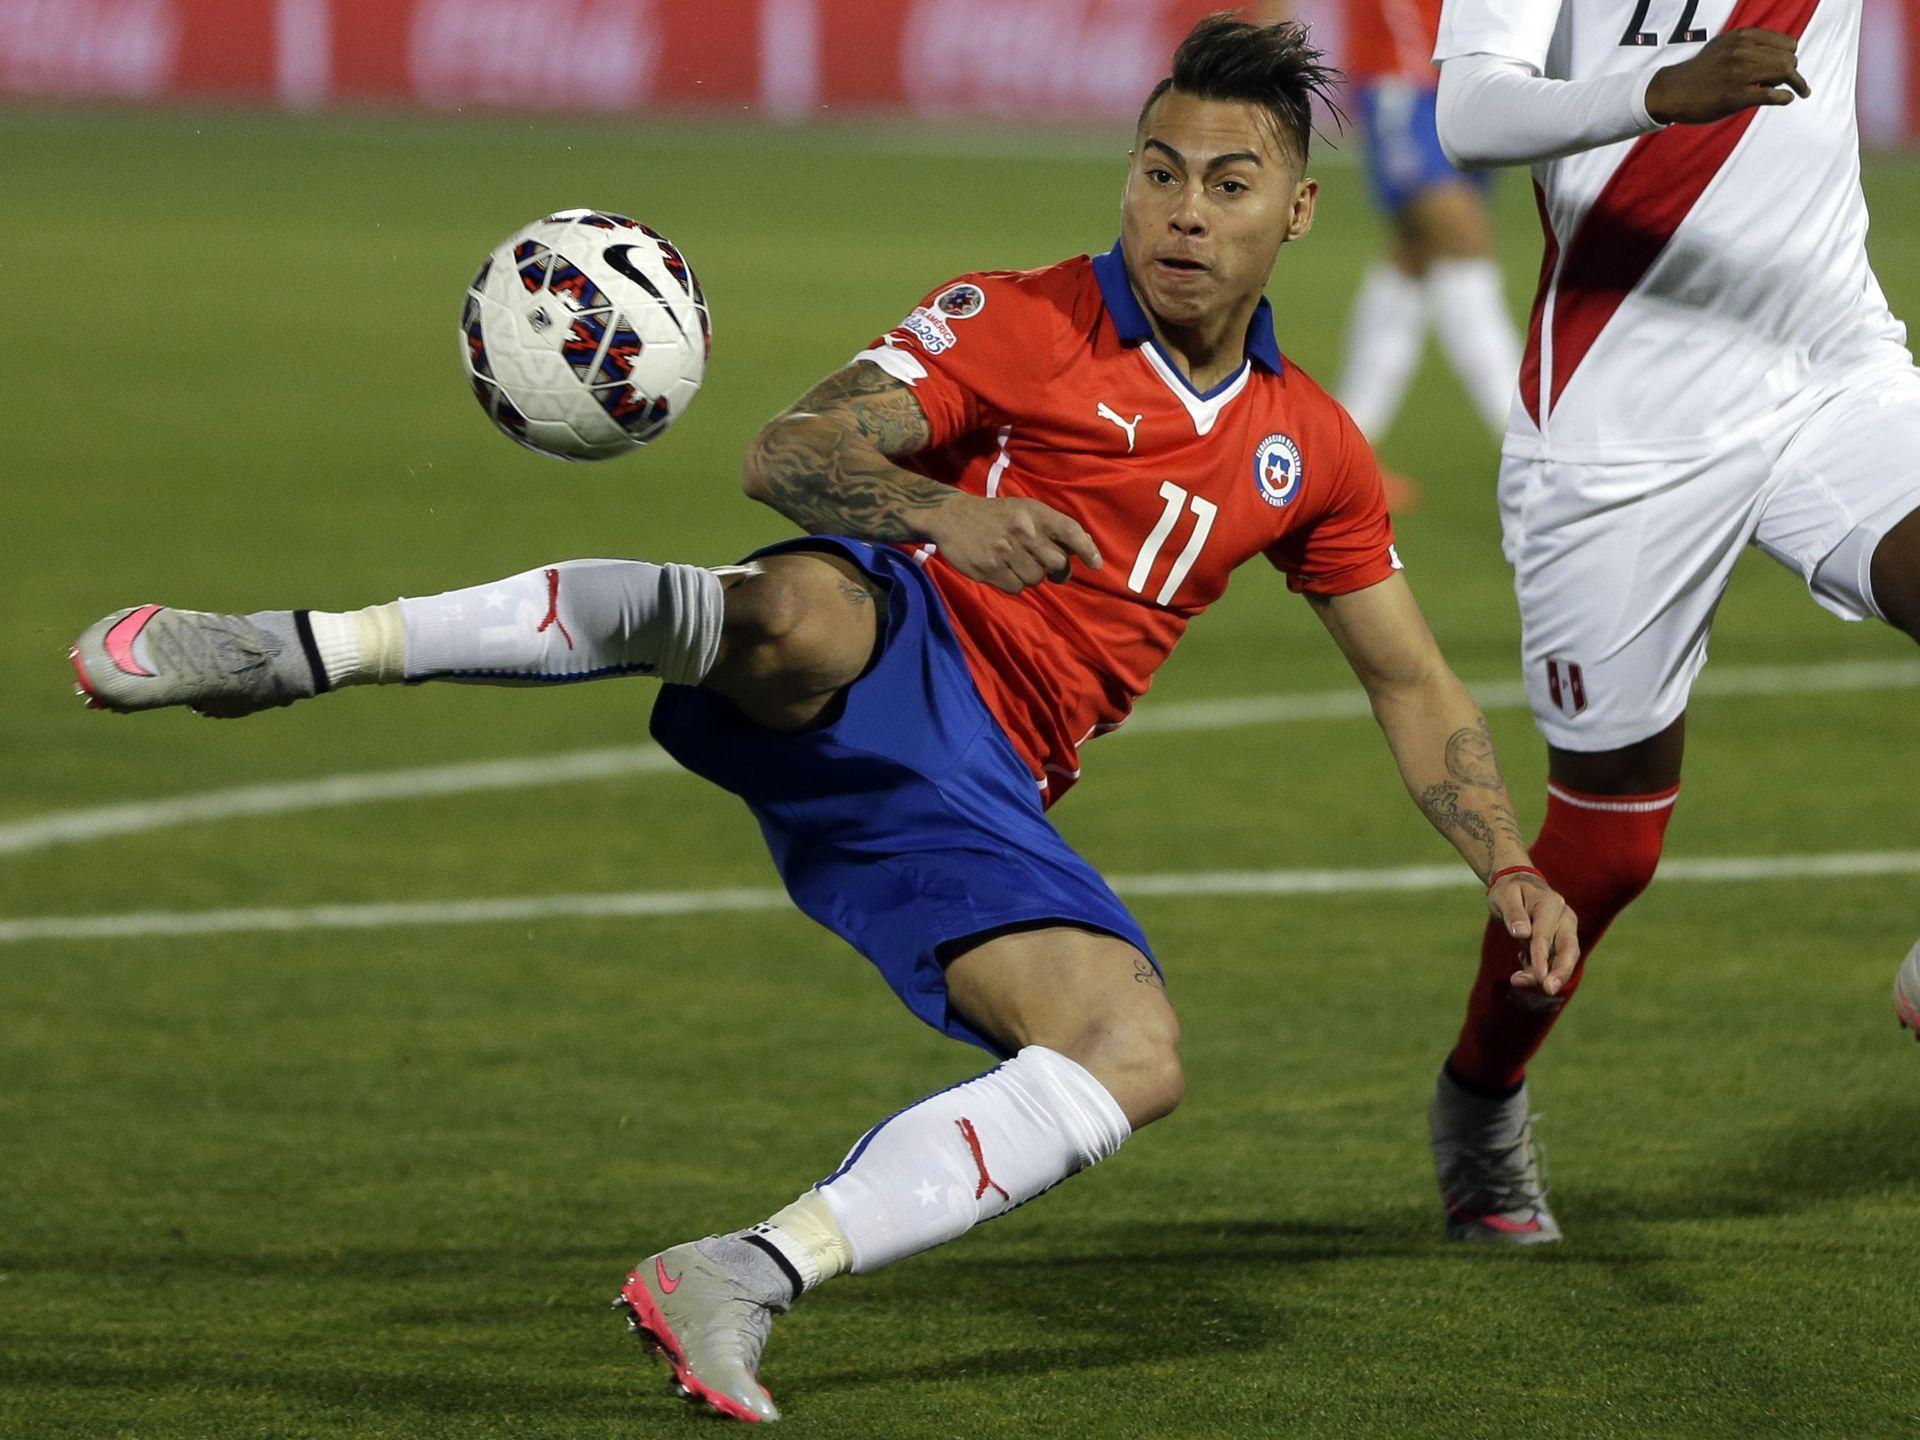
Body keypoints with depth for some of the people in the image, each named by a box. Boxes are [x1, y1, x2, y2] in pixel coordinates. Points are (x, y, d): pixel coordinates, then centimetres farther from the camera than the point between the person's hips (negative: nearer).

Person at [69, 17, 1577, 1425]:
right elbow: (787, 454, -11)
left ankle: (734, 1283, -23)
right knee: (794, 610, -42)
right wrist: (942, 511, -32)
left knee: (1139, 1057, -22)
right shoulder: (1019, 324, 2)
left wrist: (1508, 866, 12)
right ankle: (288, 650, -40)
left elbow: (1413, 682, 28)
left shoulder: (1310, 454, 17)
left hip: (970, 800, 5)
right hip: (882, 659, -5)